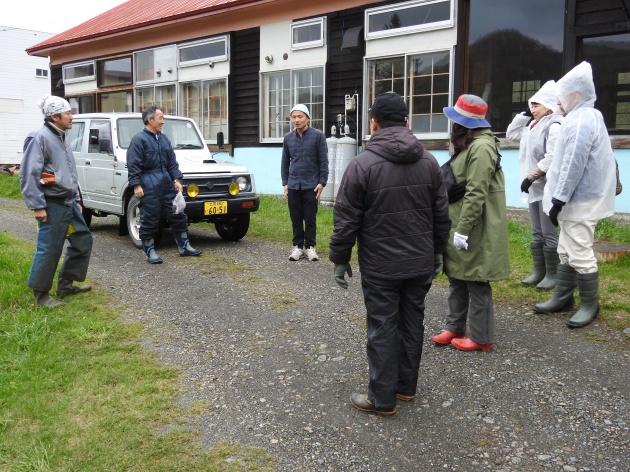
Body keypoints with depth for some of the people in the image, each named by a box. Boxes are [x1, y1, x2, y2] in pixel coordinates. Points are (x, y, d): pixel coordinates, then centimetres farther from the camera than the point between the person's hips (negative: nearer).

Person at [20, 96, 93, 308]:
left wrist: (76, 199, 20)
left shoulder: (61, 138, 15)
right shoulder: (39, 138, -14)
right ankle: (40, 294, 9)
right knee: (49, 250, -4)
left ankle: (65, 284, 24)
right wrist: (37, 205, -21)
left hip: (68, 203, 10)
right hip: (52, 205, -10)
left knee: (82, 240, 13)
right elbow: (29, 175, -19)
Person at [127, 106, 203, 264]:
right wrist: (136, 185, -17)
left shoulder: (164, 138, 13)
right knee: (149, 220, 0)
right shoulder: (139, 140, -8)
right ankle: (150, 252, 10)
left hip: (166, 183, 7)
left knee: (178, 215, 8)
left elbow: (172, 162, 15)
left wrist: (176, 179, 5)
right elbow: (133, 165, -11)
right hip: (149, 185, -7)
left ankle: (184, 246, 18)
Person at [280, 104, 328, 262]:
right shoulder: (288, 137, 9)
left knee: (310, 219, 2)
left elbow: (323, 161, -4)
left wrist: (322, 182, -9)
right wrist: (285, 183, 8)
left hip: (311, 185, -3)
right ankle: (297, 246, 16)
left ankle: (310, 247, 11)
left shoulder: (318, 136, -3)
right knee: (296, 219, 7)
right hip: (293, 185, 3)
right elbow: (285, 162, 14)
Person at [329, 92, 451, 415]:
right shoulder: (428, 161, 3)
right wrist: (437, 252, 19)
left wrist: (339, 258, 1)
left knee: (382, 329, 3)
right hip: (421, 262, 5)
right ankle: (406, 386, 29)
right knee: (412, 323, 15)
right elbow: (441, 214, 9)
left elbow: (346, 219, -10)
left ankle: (382, 398, 11)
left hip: (380, 266, -5)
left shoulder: (362, 164, -13)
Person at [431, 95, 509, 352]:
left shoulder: (481, 148, -19)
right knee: (457, 279, 17)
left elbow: (476, 195, -25)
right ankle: (454, 327, 29)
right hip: (460, 226, 11)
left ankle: (481, 338, 12)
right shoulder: (467, 145, 15)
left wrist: (463, 230, -25)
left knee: (476, 284, 0)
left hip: (475, 232, -11)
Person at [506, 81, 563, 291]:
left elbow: (551, 159, -23)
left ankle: (552, 275, 7)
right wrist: (525, 115, 11)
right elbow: (510, 134, 23)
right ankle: (539, 272, 22)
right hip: (534, 187, 9)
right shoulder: (533, 126, 14)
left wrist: (531, 177, -20)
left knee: (549, 234, -2)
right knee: (537, 234, 14)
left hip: (547, 188, -9)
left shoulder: (553, 127, -15)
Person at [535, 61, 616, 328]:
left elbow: (573, 166, -23)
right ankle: (562, 297, 26)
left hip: (580, 200, -11)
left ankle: (589, 305, 7)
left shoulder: (580, 121, -19)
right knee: (566, 252, 17)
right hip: (577, 198, 11)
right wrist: (560, 198, 20)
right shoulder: (587, 116, 15)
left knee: (580, 254, -4)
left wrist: (558, 200, -20)